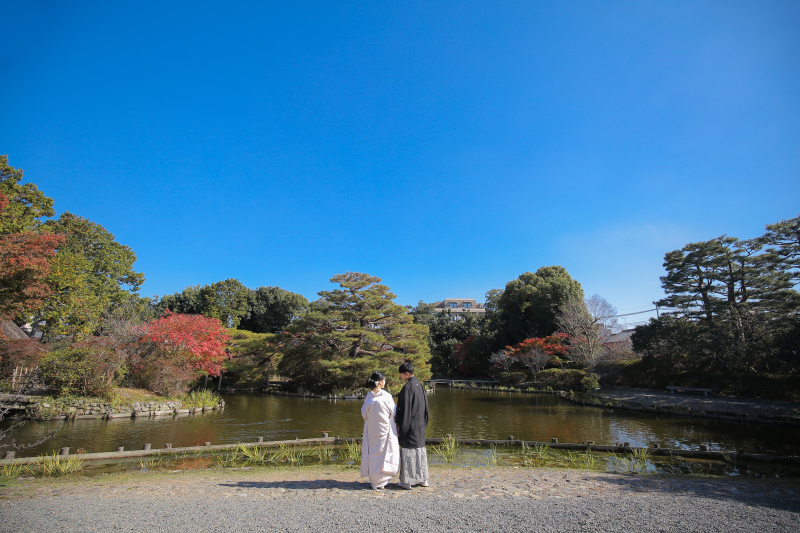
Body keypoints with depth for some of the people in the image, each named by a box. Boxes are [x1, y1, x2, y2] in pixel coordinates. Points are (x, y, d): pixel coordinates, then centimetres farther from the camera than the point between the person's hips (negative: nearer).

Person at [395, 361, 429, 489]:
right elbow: (425, 406, 13)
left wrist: (400, 425, -12)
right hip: (420, 425, 8)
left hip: (409, 425, -8)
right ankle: (423, 479, 23)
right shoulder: (420, 385, 7)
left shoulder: (407, 387, -18)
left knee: (408, 451, 1)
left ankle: (407, 481, 9)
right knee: (420, 449, 14)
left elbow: (405, 408, -19)